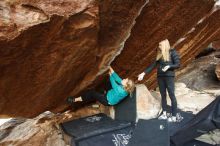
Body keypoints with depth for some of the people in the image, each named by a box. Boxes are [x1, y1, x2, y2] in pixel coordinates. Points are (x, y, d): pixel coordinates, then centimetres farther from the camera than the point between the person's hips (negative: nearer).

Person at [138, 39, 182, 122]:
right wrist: (144, 73, 7)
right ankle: (164, 114, 17)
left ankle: (175, 116, 2)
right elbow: (153, 65, 12)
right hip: (160, 76, 6)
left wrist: (169, 66, -20)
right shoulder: (159, 54, 14)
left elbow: (178, 64, -4)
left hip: (169, 76, -6)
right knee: (163, 95, 8)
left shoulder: (172, 52, -2)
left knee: (172, 95, -5)